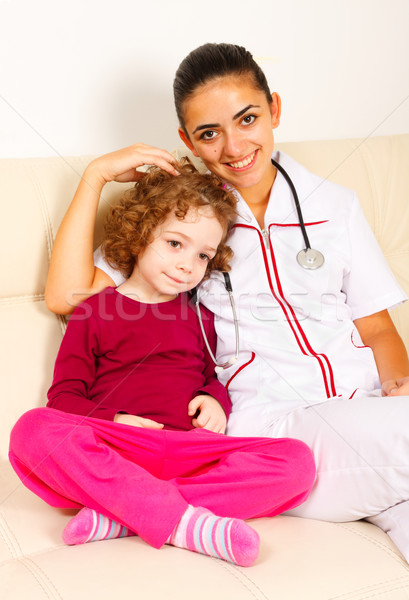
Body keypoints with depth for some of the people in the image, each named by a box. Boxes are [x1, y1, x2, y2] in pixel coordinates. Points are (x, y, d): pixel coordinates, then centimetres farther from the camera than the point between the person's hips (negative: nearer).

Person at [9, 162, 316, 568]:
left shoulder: (199, 318, 24)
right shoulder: (95, 312, 12)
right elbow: (65, 395, 8)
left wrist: (215, 400, 7)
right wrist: (113, 421, -11)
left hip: (188, 450, 3)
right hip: (114, 450, -3)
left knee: (296, 462, -23)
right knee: (33, 429, -33)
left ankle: (117, 515, -31)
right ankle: (181, 520, -40)